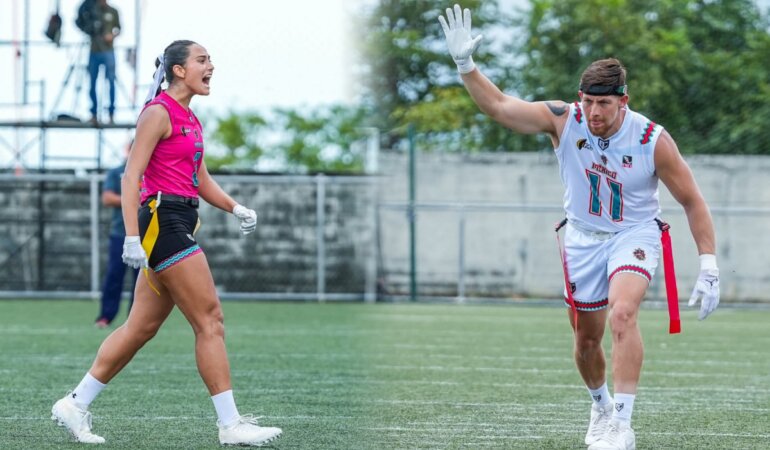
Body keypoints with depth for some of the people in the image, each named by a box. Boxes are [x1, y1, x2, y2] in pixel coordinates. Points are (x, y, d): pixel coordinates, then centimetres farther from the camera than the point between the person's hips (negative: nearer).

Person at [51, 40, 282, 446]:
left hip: (179, 226, 10)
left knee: (141, 328, 10)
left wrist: (236, 208, 9)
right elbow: (131, 176, -14)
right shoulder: (159, 112, -9)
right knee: (210, 320, -9)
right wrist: (132, 236, -22)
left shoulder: (189, 119, 18)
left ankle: (75, 405, 15)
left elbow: (201, 180, 25)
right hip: (163, 220, -10)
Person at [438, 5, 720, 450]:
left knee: (622, 314, -30)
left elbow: (693, 200, -11)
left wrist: (709, 266, -16)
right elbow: (499, 106, -16)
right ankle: (601, 407, 43)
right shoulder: (564, 120, -15)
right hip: (583, 238, 3)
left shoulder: (653, 139, -20)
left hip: (635, 235, -3)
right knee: (587, 339, 12)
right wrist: (465, 64, -31)